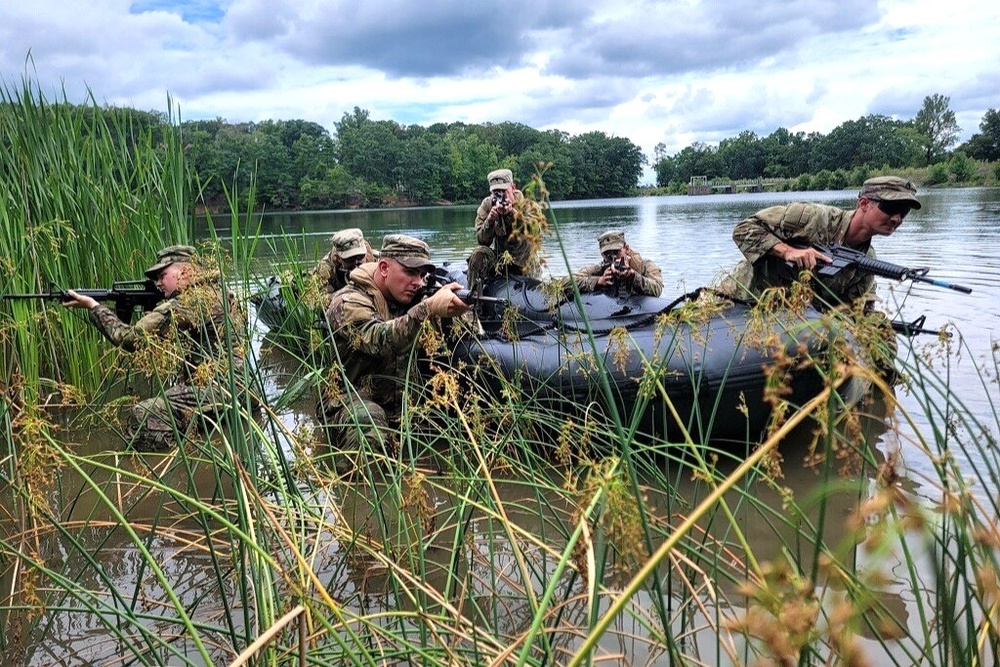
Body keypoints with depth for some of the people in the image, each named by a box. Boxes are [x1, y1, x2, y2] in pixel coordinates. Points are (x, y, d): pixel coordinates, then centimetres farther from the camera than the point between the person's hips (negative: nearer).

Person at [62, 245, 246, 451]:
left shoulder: (189, 303, -14)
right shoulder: (217, 292, 15)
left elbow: (130, 338, -10)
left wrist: (93, 306, 0)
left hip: (215, 389, -10)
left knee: (143, 416, -11)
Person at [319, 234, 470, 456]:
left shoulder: (410, 301, 9)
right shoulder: (349, 302, -12)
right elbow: (380, 341, -32)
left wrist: (450, 310, -18)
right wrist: (429, 308, -43)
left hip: (401, 404, 7)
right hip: (351, 404, -7)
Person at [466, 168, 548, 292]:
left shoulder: (528, 205, -9)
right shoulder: (487, 205, -2)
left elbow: (536, 230, -30)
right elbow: (482, 241, -8)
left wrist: (511, 213, -38)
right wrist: (490, 221, -26)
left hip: (524, 265, 1)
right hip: (498, 259, -1)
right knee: (478, 254, -22)